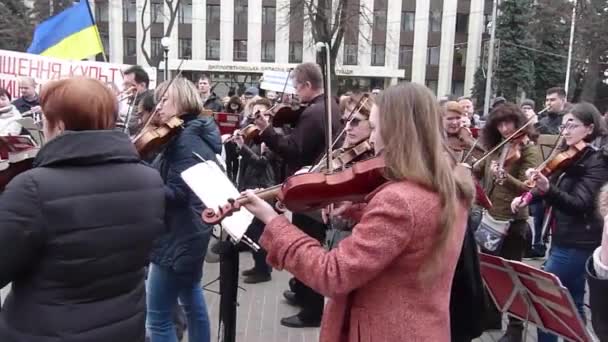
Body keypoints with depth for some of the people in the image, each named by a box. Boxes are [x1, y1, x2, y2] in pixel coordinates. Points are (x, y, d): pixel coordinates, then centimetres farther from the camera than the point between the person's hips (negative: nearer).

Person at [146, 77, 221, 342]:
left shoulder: (185, 138, -18)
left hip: (178, 234, -10)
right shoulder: (196, 133, 11)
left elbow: (176, 193, -25)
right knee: (192, 301, 23)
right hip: (190, 231, 10)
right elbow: (163, 178, 12)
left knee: (157, 318, -3)